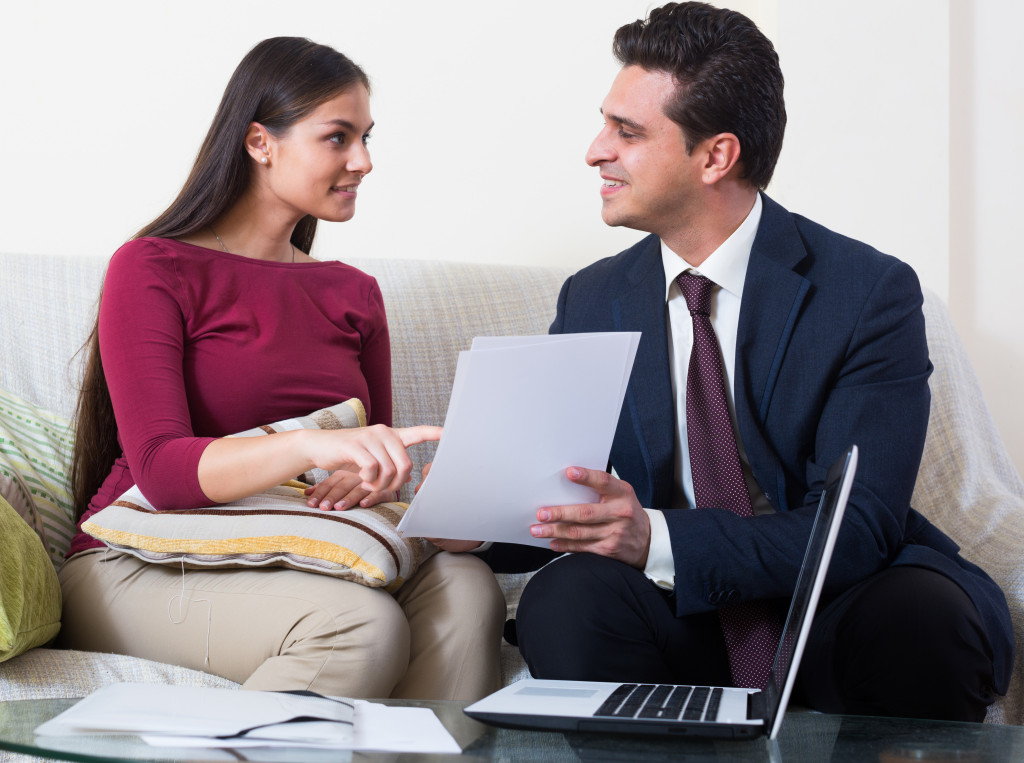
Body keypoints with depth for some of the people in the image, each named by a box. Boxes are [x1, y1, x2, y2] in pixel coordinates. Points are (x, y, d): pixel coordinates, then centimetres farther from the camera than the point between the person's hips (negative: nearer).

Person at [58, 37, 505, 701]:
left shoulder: (354, 294, 15)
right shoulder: (153, 270, -4)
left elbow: (376, 458, 14)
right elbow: (160, 467, -17)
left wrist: (367, 481, -13)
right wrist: (312, 447, -35)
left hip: (280, 564, 5)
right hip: (138, 568, -5)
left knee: (464, 585, -25)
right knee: (362, 623, -33)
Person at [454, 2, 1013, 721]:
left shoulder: (871, 292, -9)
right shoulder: (591, 302, 6)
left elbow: (859, 525, -18)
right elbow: (564, 507, 6)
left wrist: (655, 538, -31)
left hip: (842, 606, -2)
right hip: (682, 614, 2)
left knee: (925, 623, -35)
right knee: (562, 601, -29)